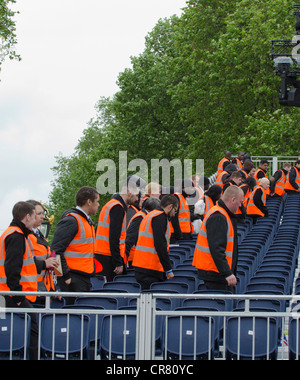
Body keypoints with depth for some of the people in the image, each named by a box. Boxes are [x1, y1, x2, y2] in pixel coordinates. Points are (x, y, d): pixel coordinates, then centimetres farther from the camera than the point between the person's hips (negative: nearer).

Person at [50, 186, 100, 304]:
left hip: (84, 277, 10)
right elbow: (56, 251, -18)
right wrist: (66, 276, -20)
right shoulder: (71, 221, -13)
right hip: (73, 278, -10)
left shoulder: (87, 221, 19)